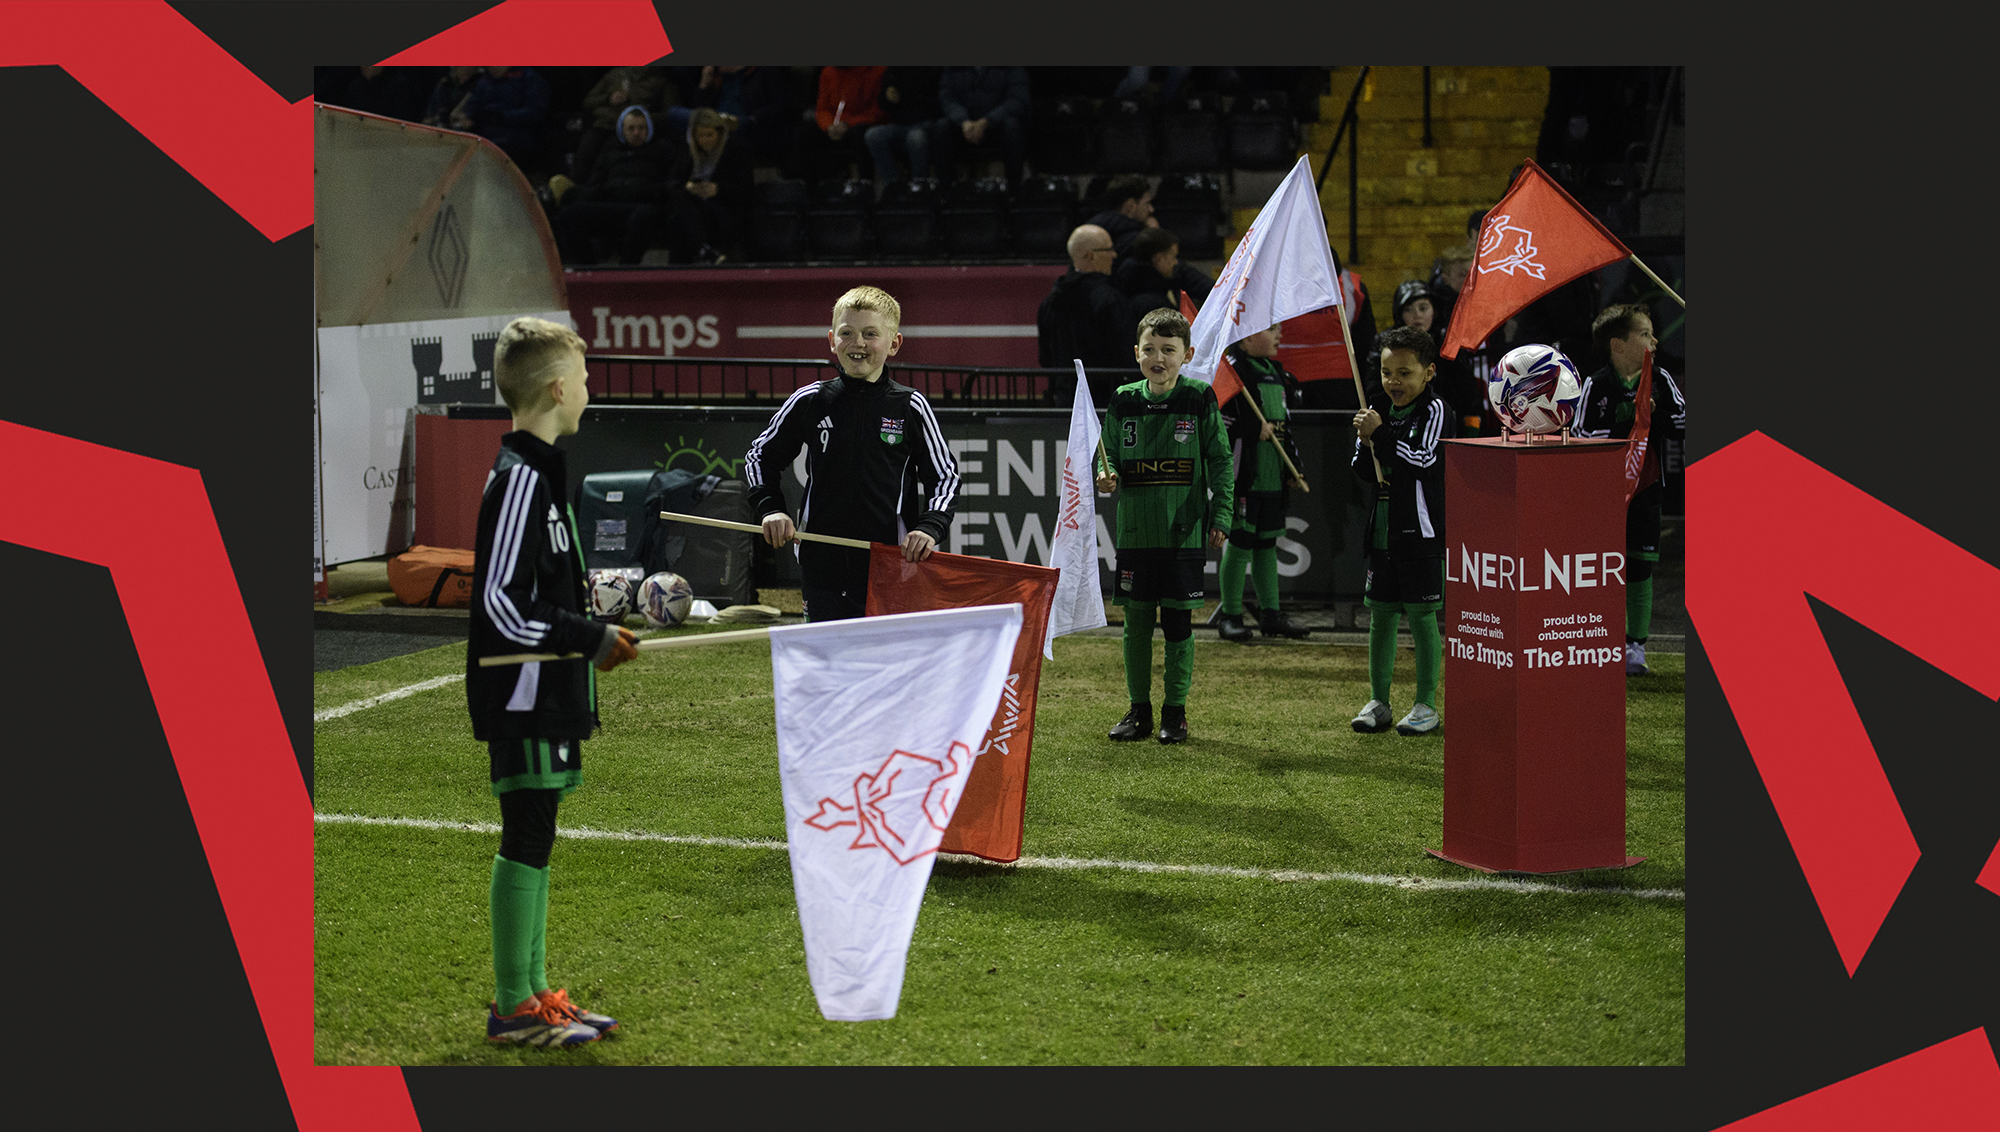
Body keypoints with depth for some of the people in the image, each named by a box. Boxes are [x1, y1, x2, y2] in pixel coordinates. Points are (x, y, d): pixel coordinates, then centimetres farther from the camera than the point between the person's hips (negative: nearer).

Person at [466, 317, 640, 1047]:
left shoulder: (536, 472, 15)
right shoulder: (520, 479, -17)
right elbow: (502, 603, -21)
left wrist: (593, 638, 13)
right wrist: (593, 640, -15)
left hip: (547, 693, 10)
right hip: (523, 693, -10)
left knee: (532, 841, 14)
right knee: (526, 841, -5)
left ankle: (535, 991, 21)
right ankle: (513, 1007, 1)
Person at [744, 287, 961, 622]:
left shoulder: (910, 407, 0)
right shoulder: (809, 402, 3)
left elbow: (945, 475, 7)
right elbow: (760, 456, 17)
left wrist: (930, 527, -9)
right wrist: (770, 508, 2)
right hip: (823, 566, 1)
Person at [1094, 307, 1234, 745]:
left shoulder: (1200, 400, -3)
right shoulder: (1124, 401, 3)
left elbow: (1221, 462, 1)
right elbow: (1110, 455, 14)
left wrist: (1220, 519, -4)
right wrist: (1107, 476, -9)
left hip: (1184, 531, -2)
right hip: (1135, 529, 2)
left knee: (1178, 621, 2)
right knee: (1136, 620, 7)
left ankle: (1175, 710, 13)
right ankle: (1139, 709, 18)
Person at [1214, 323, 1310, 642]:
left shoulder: (1276, 371, 16)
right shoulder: (1232, 369, -11)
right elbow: (1217, 418, -18)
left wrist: (1293, 466, 21)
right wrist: (1254, 429, -19)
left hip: (1273, 480, 8)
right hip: (1243, 478, -8)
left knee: (1267, 543, 13)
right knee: (1239, 544, -5)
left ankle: (1270, 614, 19)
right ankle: (1230, 616, 4)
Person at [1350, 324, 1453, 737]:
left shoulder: (1434, 410, -7)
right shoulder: (1378, 408, 10)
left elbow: (1423, 461, -20)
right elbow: (1363, 472, 11)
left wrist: (1381, 434, -21)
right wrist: (1366, 446, -9)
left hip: (1421, 532, -6)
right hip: (1382, 529, 6)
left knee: (1422, 615, -1)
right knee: (1380, 615, 9)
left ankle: (1426, 705, 8)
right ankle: (1378, 702, 18)